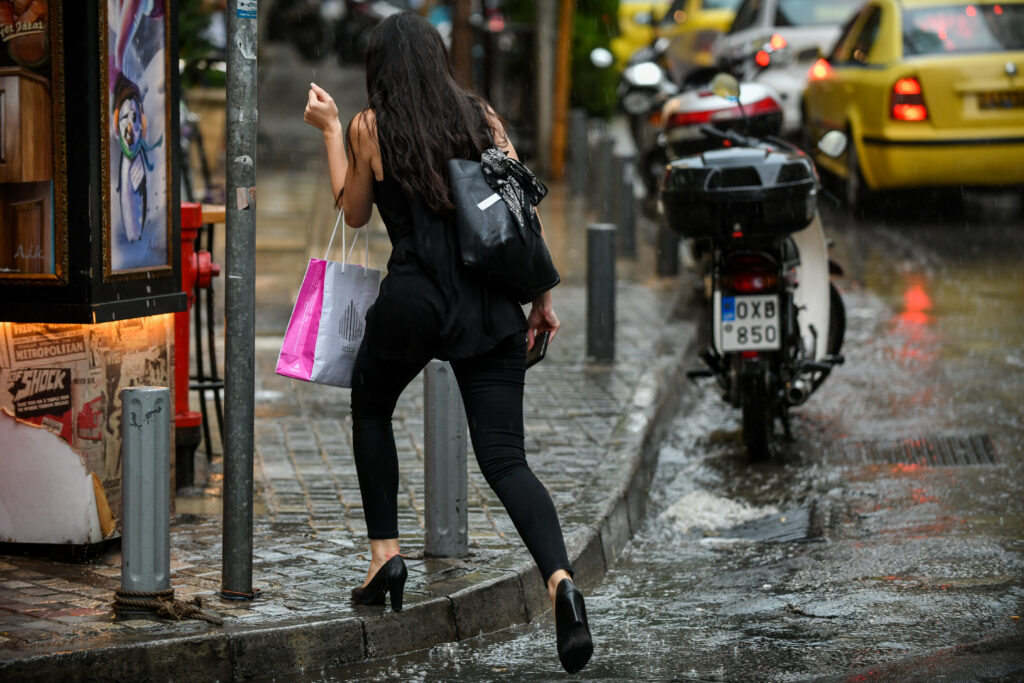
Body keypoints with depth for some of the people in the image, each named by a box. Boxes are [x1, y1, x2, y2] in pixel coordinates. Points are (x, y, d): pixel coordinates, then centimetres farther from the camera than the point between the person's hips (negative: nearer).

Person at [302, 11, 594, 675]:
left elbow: (355, 212, 16)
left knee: (370, 409, 28)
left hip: (414, 297, -2)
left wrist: (330, 130, 23)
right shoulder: (482, 116, 10)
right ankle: (560, 578, -26)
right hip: (491, 303, 2)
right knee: (505, 458, -2)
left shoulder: (370, 127, 3)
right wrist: (542, 297, 12)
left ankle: (385, 553, 21)